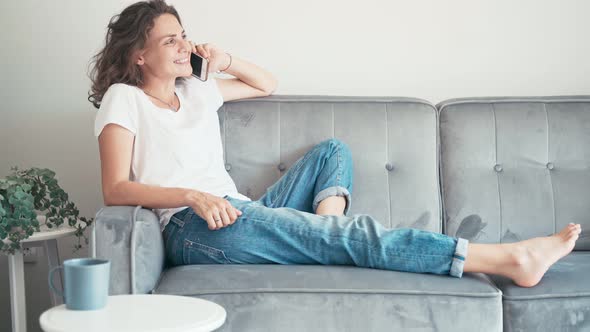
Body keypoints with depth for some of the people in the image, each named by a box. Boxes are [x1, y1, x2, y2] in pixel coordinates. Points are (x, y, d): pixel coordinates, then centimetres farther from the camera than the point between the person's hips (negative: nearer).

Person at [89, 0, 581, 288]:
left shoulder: (194, 90, 23)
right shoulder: (123, 99, 2)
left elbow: (267, 85, 34)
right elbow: (115, 189, -9)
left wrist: (224, 61, 14)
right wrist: (191, 196, -23)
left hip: (240, 215, 9)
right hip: (193, 229, -9)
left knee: (332, 151, 9)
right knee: (349, 233, -23)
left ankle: (320, 240, -23)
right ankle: (509, 258, -26)